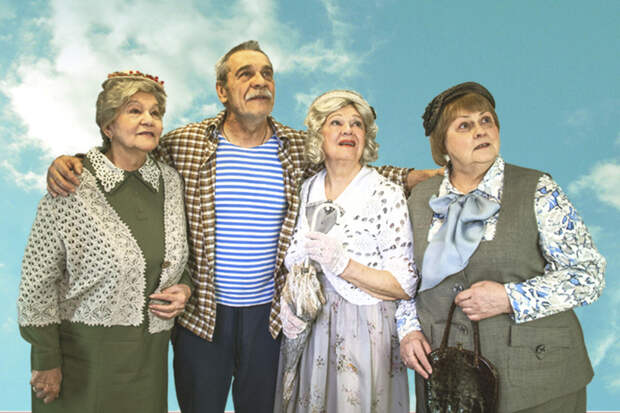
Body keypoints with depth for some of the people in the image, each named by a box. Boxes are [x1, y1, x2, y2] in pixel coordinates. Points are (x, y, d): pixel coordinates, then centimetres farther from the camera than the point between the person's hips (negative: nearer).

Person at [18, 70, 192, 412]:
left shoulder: (170, 181, 1)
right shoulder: (71, 189, -14)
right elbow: (37, 280, -10)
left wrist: (184, 287, -5)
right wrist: (46, 360, -7)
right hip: (84, 355, -4)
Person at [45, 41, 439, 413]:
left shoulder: (302, 149, -3)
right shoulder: (185, 143, -8)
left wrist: (417, 176, -4)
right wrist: (69, 163, -13)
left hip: (269, 314, 1)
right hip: (200, 313, -1)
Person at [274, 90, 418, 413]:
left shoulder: (387, 195, -11)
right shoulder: (309, 189, 5)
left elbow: (404, 286, -13)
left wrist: (342, 264, -23)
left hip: (363, 334, -4)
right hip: (309, 330, 5)